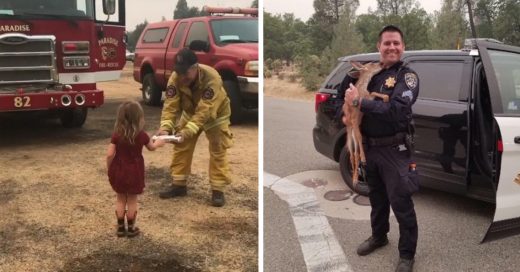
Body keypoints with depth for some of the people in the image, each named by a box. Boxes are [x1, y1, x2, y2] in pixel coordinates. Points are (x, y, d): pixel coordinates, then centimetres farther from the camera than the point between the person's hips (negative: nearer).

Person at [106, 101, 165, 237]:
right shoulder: (141, 135, -10)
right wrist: (158, 143, 31)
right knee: (132, 200, 10)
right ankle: (131, 228, 17)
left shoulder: (117, 134, -9)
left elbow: (110, 154, -11)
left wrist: (109, 170, 4)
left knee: (120, 199, 14)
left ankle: (120, 228, 20)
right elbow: (151, 147, 9)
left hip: (118, 171, 2)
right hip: (134, 172, -1)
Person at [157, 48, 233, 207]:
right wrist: (166, 127, -43)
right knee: (180, 148, 3)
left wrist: (187, 132, -50)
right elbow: (170, 105, -26)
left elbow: (205, 111, -42)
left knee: (217, 151, -9)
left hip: (215, 114, -4)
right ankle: (178, 185, 14)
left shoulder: (212, 78, -39)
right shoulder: (175, 78, -26)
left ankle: (218, 190, -1)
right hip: (190, 113, 4)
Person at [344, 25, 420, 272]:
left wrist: (359, 102, -26)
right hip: (370, 147, 6)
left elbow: (396, 110, -26)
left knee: (400, 202, 1)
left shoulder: (407, 76, -10)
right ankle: (378, 236, 42)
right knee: (377, 196, 22)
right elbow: (350, 95, 16)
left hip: (394, 149, -6)